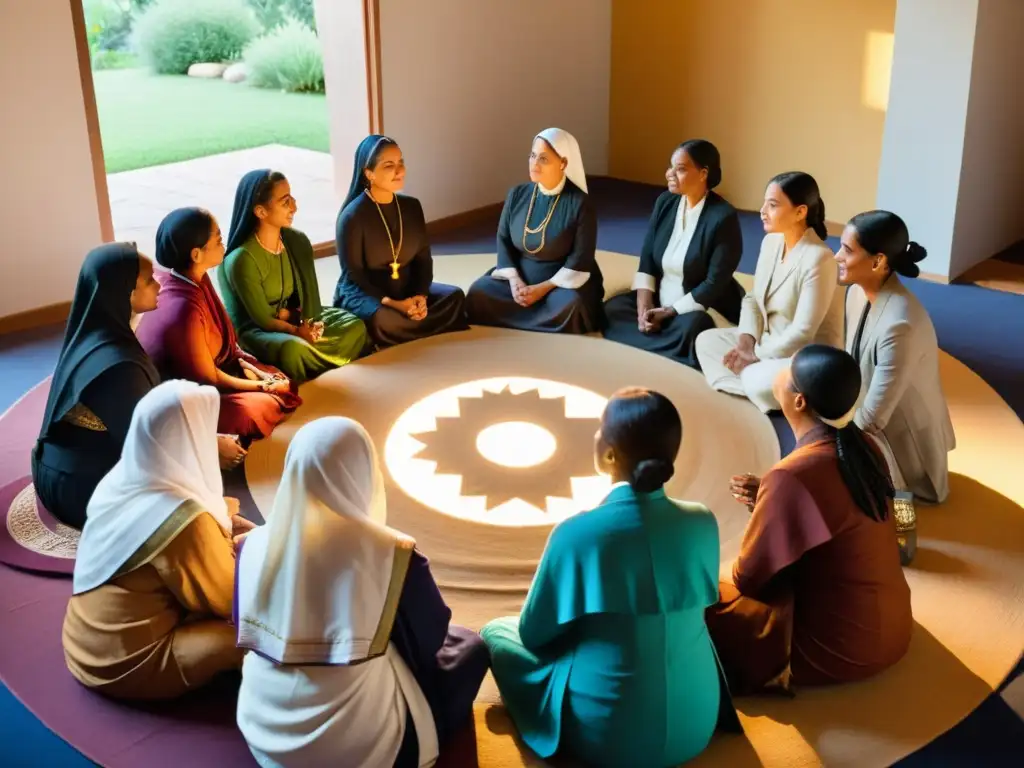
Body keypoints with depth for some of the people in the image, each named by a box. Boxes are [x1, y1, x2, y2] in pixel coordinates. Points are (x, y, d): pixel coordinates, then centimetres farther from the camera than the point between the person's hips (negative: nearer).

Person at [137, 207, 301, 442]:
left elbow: (222, 342, 9)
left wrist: (246, 366, -3)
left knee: (282, 381, 5)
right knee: (268, 405, -22)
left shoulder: (195, 280, -6)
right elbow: (210, 378, -20)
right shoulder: (183, 310, -33)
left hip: (192, 377, 9)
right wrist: (264, 386, -9)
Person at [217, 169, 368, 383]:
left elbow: (309, 292, 1)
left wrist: (308, 323, -19)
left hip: (297, 319, 7)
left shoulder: (298, 241, -2)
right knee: (292, 347, -39)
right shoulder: (242, 259, -23)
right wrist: (297, 332, -33)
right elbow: (263, 319, -20)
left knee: (355, 326, -13)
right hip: (255, 331, -7)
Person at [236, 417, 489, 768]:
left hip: (263, 728, 6)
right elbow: (433, 638, -4)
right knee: (468, 646, 18)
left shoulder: (256, 545, -8)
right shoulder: (392, 554, -21)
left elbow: (247, 633, 8)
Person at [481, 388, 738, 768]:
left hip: (605, 737, -4)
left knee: (496, 631, 18)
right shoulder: (702, 523, -8)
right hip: (696, 727, 5)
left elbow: (534, 633, -6)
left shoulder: (578, 533, -21)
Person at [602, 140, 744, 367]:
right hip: (659, 301, 7)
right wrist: (644, 306, -14)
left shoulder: (723, 217, -18)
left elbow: (715, 283, -20)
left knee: (688, 329, -38)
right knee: (612, 309, -15)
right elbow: (647, 258, 1)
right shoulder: (665, 202, 2)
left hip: (706, 307, -7)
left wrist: (670, 312, -20)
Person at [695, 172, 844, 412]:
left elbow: (802, 333, -26)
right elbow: (753, 299, 7)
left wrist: (756, 358, -19)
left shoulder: (818, 259, -25)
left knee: (759, 381, -35)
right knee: (706, 340, 4)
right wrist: (746, 344, -10)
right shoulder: (770, 242, 0)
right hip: (770, 341, 9)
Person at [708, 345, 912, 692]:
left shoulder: (793, 475, -27)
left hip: (837, 648, -8)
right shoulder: (863, 448, -3)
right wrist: (767, 500, 4)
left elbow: (748, 577, -16)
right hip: (891, 628, 8)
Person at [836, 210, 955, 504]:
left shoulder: (899, 325, -36)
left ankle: (902, 492, 13)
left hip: (907, 441, -8)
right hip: (878, 426, 8)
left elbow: (872, 419, -30)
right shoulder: (859, 292, -9)